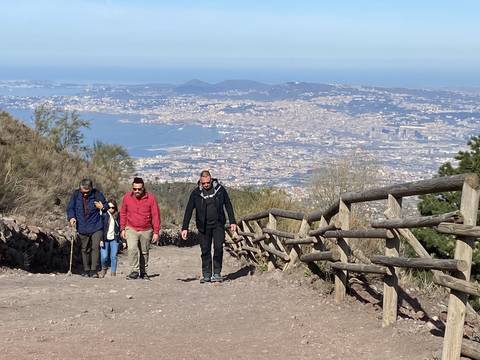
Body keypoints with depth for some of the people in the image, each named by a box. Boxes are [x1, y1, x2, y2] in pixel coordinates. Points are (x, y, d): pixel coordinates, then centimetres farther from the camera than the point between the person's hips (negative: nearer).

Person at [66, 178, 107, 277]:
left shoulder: (97, 194, -7)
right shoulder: (76, 194, -3)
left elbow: (106, 205, 8)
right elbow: (70, 208, 4)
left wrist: (102, 207, -15)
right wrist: (71, 217, -15)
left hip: (96, 227, -2)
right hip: (82, 228, 2)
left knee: (95, 248, -9)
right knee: (85, 250, 11)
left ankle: (93, 270, -4)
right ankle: (86, 270, 20)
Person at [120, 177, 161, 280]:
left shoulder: (150, 198, -8)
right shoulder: (127, 197, -3)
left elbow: (155, 215, -5)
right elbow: (123, 214, 9)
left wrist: (156, 232, -7)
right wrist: (122, 229, 6)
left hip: (146, 231, 0)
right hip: (131, 229, 0)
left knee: (144, 252, 11)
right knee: (132, 249, -20)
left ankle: (143, 272, 27)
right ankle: (135, 271, -12)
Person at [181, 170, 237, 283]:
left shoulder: (220, 189, -1)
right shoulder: (196, 193, -3)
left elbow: (228, 205, 8)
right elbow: (188, 211, -2)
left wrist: (232, 222, 5)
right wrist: (185, 228, -8)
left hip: (218, 224, 0)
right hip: (204, 226, 0)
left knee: (218, 247, -9)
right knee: (205, 250, 3)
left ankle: (217, 273, 1)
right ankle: (206, 275, 10)